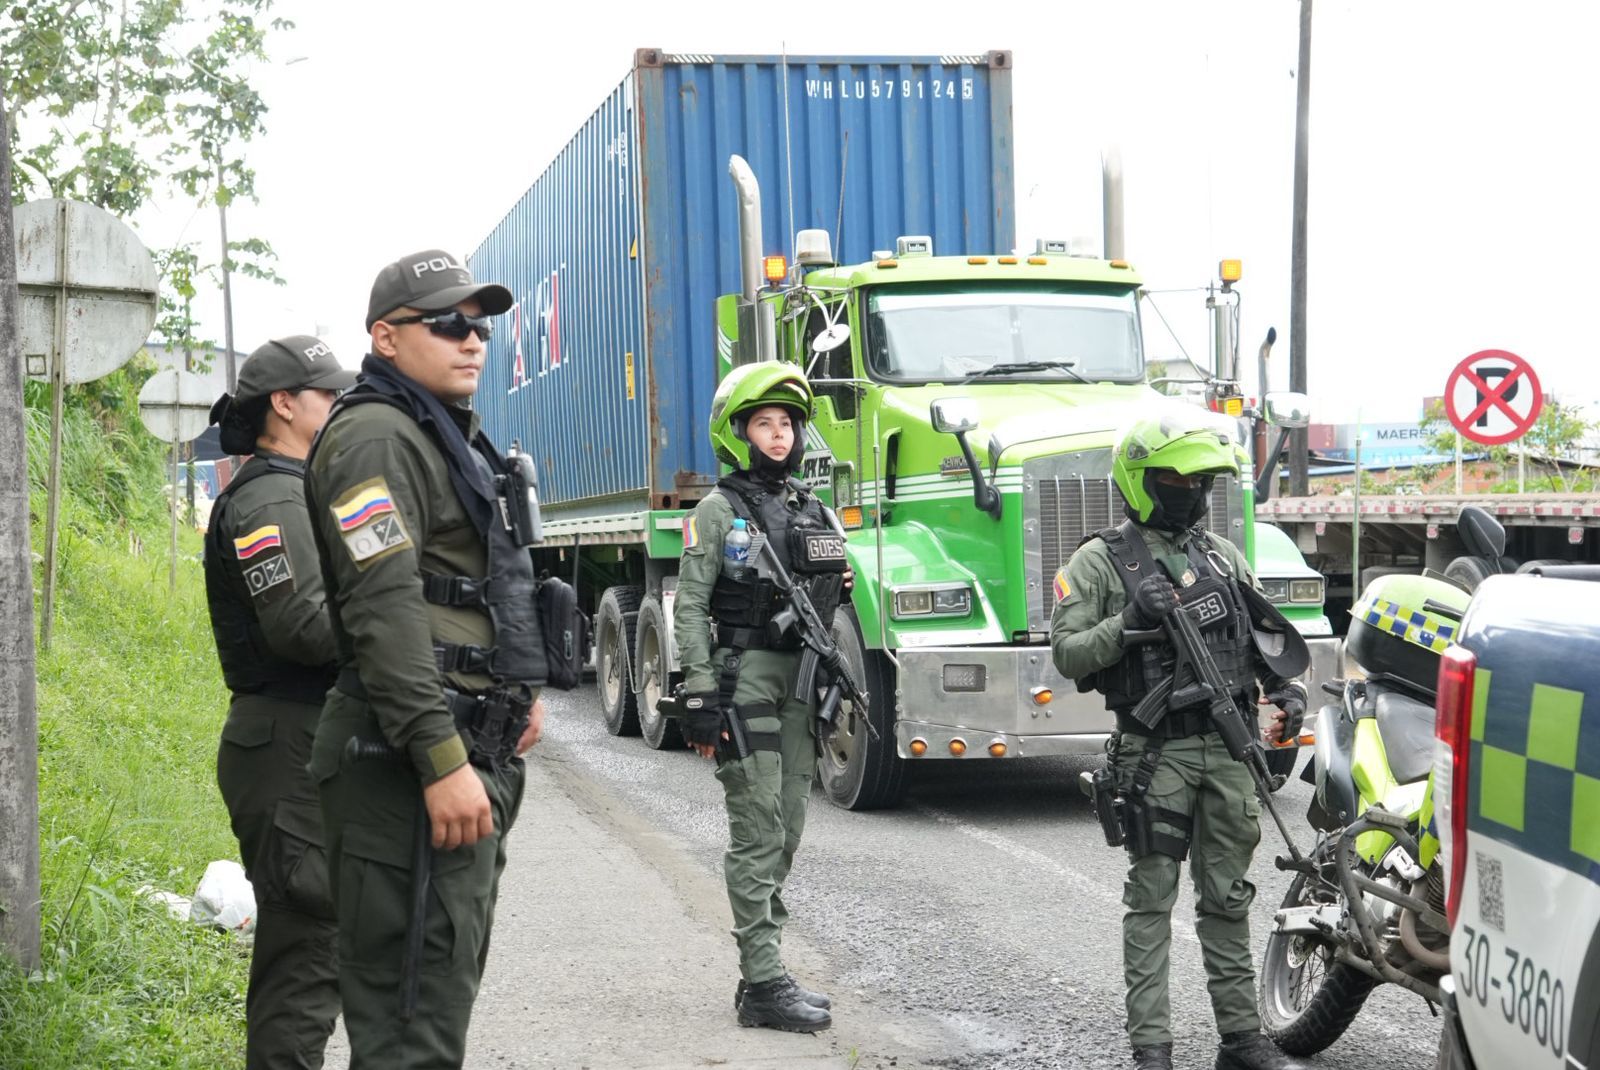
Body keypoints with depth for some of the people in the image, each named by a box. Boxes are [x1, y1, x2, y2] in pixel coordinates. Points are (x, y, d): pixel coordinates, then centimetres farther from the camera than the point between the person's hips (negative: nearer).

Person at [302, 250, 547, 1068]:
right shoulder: (375, 436, -12)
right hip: (411, 759, -11)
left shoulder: (449, 437, 21)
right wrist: (442, 760, -27)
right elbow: (383, 608, -23)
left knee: (452, 979, 18)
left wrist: (519, 689, 24)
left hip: (468, 750, 11)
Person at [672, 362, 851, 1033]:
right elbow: (690, 607, -7)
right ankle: (764, 984, -8)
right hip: (745, 673, -6)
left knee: (786, 830, 8)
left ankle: (762, 972, 15)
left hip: (802, 679, 7)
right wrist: (700, 696, -15)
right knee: (757, 831, -9)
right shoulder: (719, 512, -2)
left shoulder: (814, 511, 16)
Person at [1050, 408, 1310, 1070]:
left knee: (1227, 897, 11)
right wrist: (1130, 620, -21)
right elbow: (1067, 654, -8)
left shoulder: (1222, 555, 15)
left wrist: (1285, 687, 4)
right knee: (1152, 899, -2)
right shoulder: (1099, 561, -2)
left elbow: (1259, 633, 21)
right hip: (1154, 750, -5)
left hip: (1228, 746, 5)